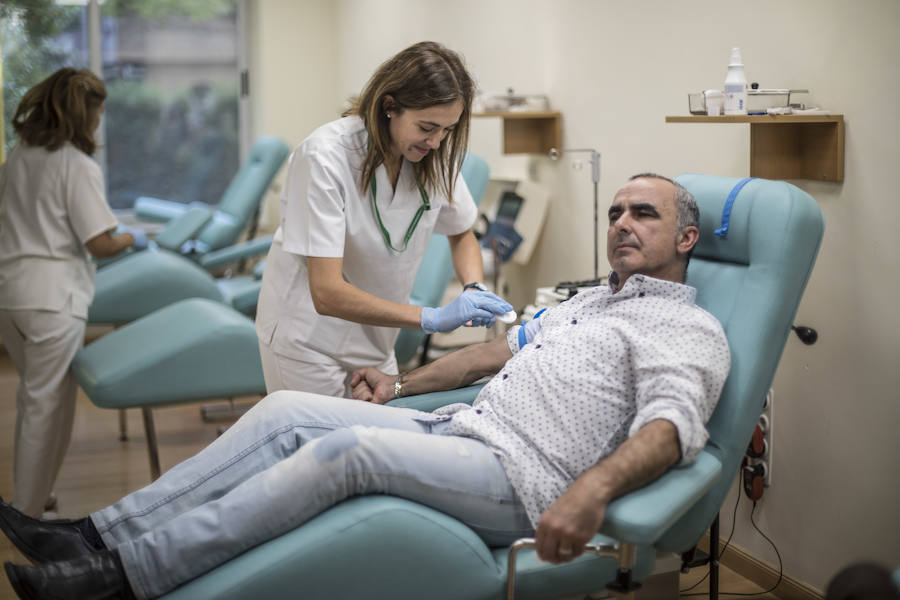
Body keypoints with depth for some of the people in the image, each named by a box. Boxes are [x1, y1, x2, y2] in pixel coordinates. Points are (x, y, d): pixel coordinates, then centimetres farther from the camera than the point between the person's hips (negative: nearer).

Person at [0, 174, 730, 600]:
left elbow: (672, 426, -21)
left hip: (519, 481, -9)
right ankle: (103, 533, -11)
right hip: (457, 427, 9)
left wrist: (592, 494, -41)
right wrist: (404, 382, 29)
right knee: (287, 410, -7)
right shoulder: (585, 302, 27)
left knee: (347, 448, -29)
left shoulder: (690, 330, -3)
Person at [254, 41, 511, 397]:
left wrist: (474, 288, -12)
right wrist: (432, 318, -37)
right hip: (310, 337, -5)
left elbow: (462, 234, 9)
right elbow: (327, 293, -32)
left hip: (374, 337, 5)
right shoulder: (326, 156, -27)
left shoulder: (435, 156, -10)